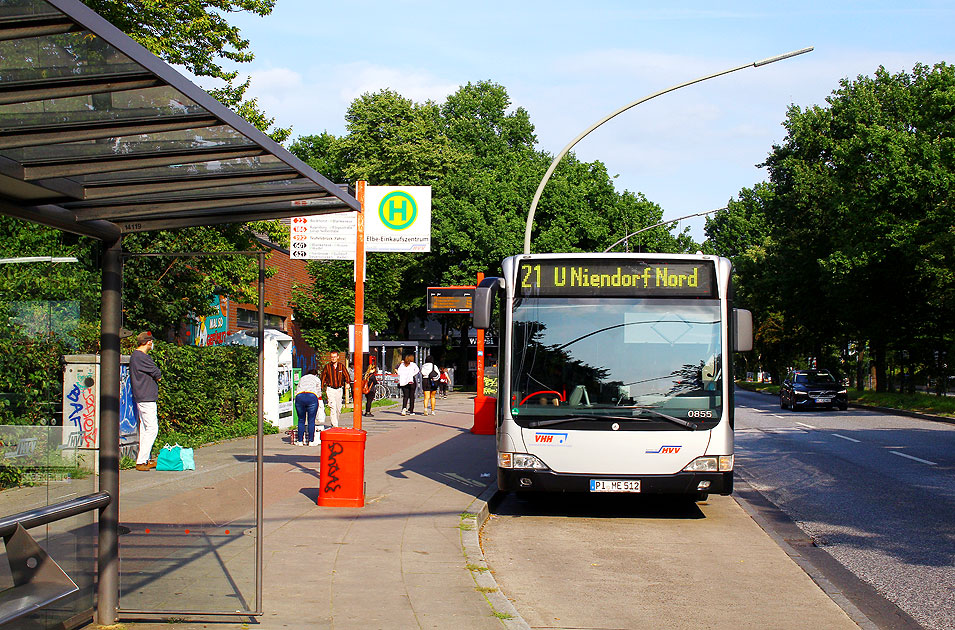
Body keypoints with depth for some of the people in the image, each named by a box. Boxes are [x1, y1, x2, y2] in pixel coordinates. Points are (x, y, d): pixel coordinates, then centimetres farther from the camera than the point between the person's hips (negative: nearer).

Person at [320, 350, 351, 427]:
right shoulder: (327, 367, 0)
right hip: (330, 389, -3)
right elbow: (323, 378, 6)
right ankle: (335, 426, -17)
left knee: (338, 408, 10)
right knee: (332, 408, -14)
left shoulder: (341, 366, 4)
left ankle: (334, 423, 28)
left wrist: (348, 382, -12)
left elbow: (347, 375, 5)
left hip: (339, 389, 3)